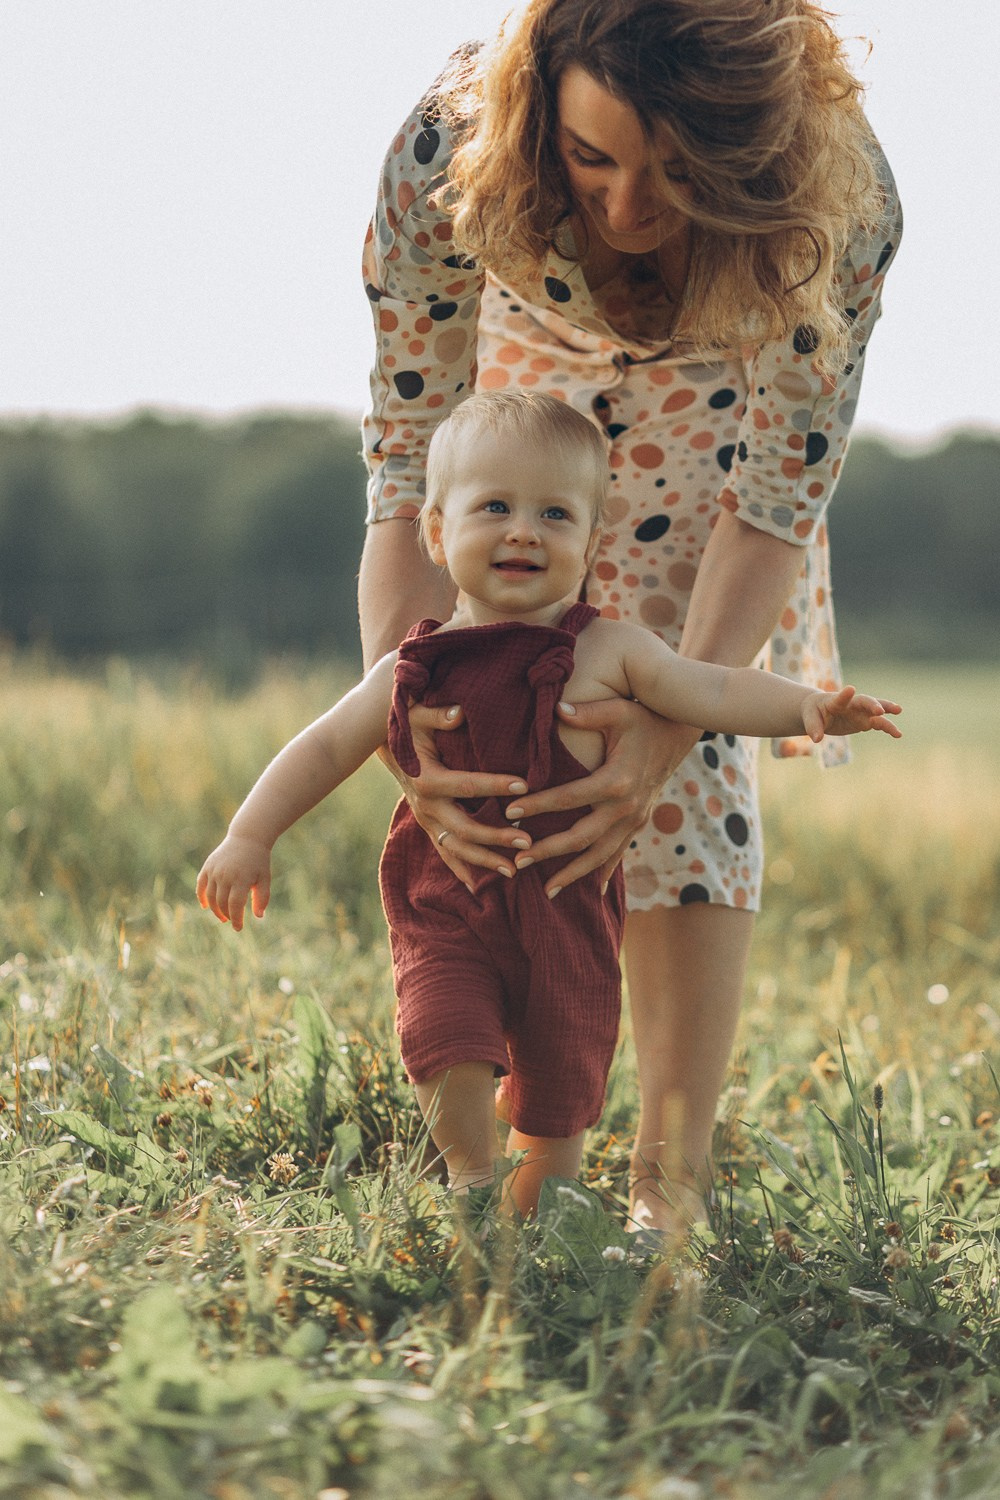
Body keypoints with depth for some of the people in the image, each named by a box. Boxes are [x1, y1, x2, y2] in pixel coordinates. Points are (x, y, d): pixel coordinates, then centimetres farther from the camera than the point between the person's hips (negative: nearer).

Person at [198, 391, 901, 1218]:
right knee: (448, 1042, -19)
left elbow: (711, 692, -5)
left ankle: (535, 1213, 31)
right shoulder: (415, 669, -1)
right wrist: (250, 839, 1)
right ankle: (471, 1176, 8)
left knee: (561, 1084, 7)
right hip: (446, 905, 0)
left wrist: (805, 705, -21)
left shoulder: (604, 651, -2)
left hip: (567, 909, 0)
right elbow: (326, 748, 7)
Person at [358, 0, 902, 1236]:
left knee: (693, 770, -14)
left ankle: (673, 1172, -11)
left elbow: (782, 493, -31)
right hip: (526, 391, 1)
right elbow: (411, 456, -30)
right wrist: (405, 720, -43)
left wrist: (672, 724, -43)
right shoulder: (449, 149, -39)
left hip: (716, 423, -1)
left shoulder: (841, 194, -40)